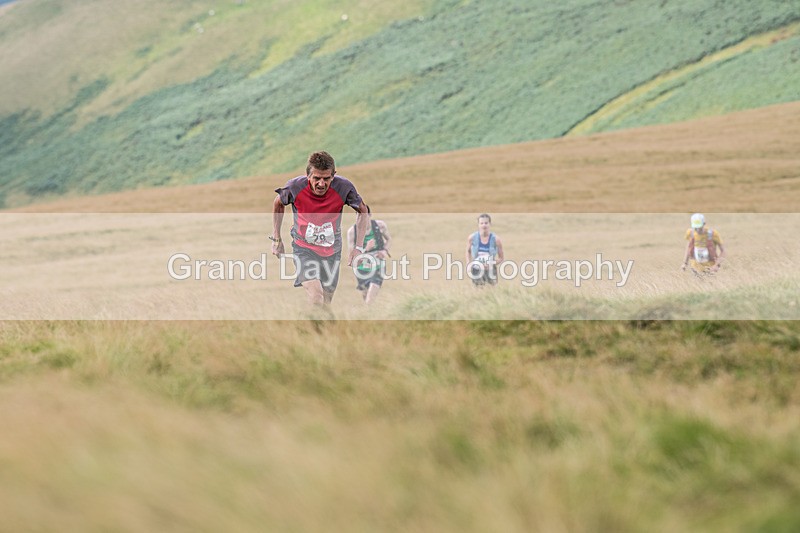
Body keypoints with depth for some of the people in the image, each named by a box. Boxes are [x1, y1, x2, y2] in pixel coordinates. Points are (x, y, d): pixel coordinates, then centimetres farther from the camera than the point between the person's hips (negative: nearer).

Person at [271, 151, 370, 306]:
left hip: (331, 251, 2)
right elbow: (278, 203, 4)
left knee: (325, 305, 8)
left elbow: (363, 211, 0)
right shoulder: (295, 187, -20)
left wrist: (359, 246, -6)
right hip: (304, 248, -2)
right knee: (316, 299, -24)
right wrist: (276, 239, 7)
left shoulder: (343, 187, -19)